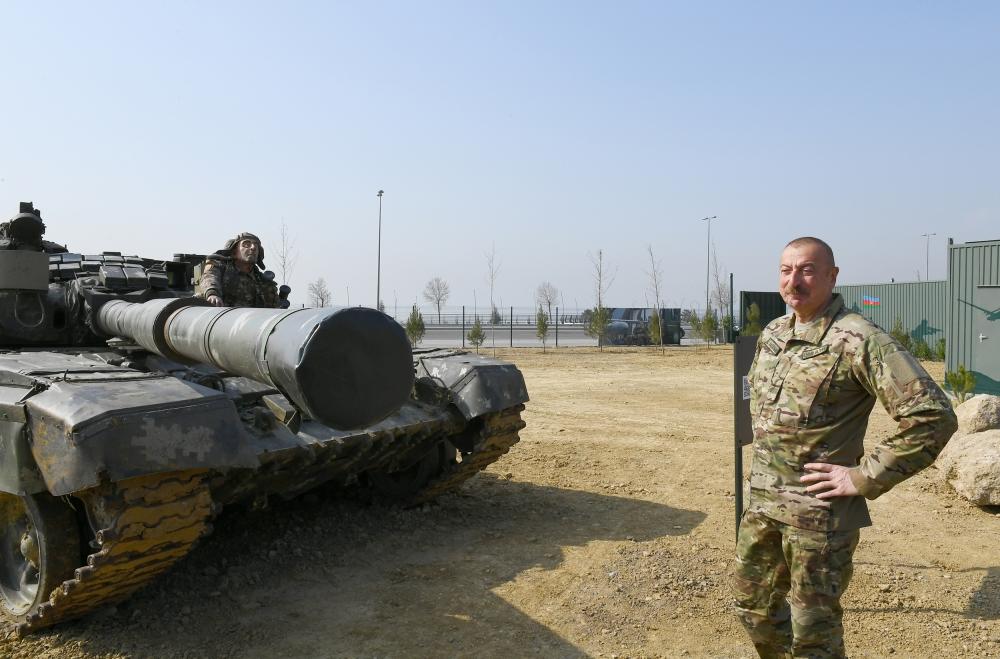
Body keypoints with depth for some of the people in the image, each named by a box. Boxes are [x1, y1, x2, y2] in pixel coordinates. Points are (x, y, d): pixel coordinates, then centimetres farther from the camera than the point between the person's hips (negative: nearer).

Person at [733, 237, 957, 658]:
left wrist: (864, 477, -18)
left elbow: (933, 416, -20)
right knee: (754, 604, 20)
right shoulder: (772, 334, 7)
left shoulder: (859, 341, -16)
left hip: (819, 509, -7)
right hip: (763, 501, 7)